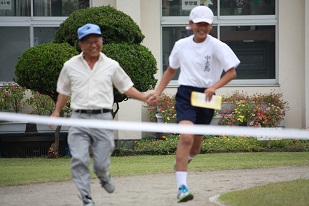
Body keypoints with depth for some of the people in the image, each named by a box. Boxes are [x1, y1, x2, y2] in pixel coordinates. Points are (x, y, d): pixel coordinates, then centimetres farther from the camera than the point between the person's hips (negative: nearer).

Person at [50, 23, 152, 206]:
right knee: (79, 160, -13)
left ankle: (104, 177, 36)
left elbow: (126, 87, 15)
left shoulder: (111, 66, 8)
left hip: (103, 117, 0)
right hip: (79, 118, 0)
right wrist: (57, 112, 12)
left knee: (101, 163, 0)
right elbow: (64, 91, 20)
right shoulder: (70, 66, 9)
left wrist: (144, 97, 3)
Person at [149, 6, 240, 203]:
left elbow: (231, 72, -8)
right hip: (185, 93, 0)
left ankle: (183, 160, 49)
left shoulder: (217, 46, -4)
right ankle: (182, 187, -22)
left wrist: (214, 87, -22)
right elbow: (171, 71, 19)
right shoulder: (181, 45, 5)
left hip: (206, 97, 0)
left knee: (196, 142, 11)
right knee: (186, 137, -21)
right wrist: (158, 93, 13)